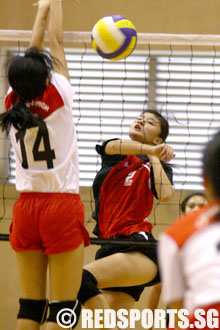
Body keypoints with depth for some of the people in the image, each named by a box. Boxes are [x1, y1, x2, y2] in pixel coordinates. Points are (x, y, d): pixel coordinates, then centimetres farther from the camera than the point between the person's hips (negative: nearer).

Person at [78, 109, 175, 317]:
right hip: (109, 248, 5)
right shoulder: (116, 156, 17)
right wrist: (149, 150, -26)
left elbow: (166, 195, -13)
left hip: (139, 250, -5)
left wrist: (154, 157, 1)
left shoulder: (158, 167, 10)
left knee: (80, 279, -29)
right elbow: (115, 146, -9)